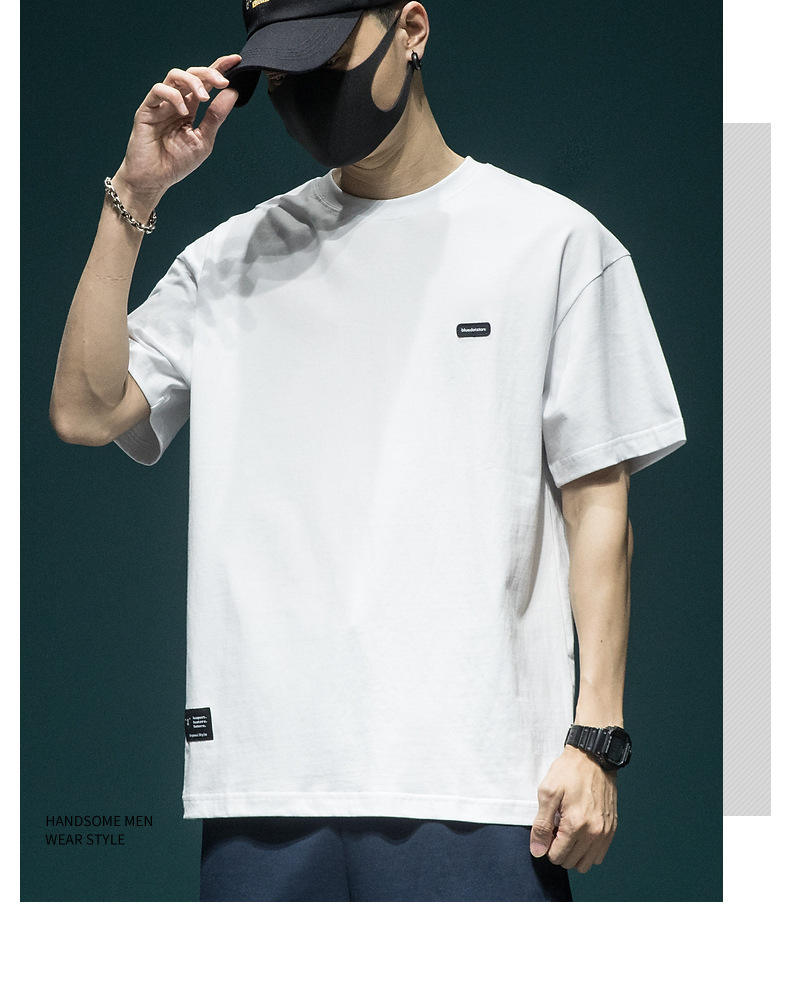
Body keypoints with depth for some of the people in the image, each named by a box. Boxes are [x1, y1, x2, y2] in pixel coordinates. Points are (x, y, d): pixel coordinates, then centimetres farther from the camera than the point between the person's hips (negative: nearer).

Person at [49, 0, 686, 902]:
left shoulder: (550, 241, 6)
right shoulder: (231, 260, 14)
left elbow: (597, 502, 3)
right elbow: (85, 411, 4)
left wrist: (595, 734, -5)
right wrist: (135, 196, 0)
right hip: (260, 776, 3)